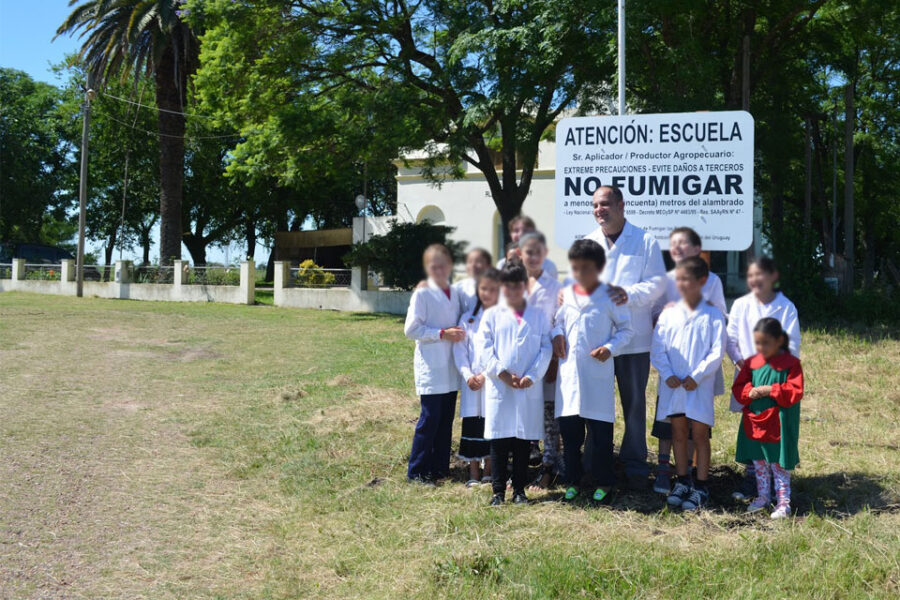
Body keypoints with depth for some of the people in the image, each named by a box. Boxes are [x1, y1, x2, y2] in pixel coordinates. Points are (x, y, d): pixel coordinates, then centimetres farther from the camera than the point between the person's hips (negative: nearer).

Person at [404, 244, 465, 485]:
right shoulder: (422, 294, -8)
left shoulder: (454, 293, 11)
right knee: (429, 419, -4)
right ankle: (417, 471, 7)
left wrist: (459, 332, 0)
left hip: (451, 367, 6)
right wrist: (442, 333, -17)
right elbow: (411, 329, -12)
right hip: (431, 368, -6)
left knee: (446, 419, 10)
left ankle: (440, 467, 21)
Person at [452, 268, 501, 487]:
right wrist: (468, 375, -7)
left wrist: (487, 374, -14)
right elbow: (459, 349, 5)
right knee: (472, 425, 4)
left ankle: (488, 471, 17)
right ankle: (473, 472, 14)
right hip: (472, 382, 2)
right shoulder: (468, 318, 8)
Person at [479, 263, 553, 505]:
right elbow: (485, 348, 0)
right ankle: (498, 491, 10)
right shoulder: (492, 315, 7)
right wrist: (502, 373, -11)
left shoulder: (538, 316, 8)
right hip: (498, 386, 0)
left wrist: (532, 376, -10)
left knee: (524, 440, 6)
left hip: (529, 388, 1)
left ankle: (519, 490, 16)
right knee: (499, 441, 1)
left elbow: (546, 348, 2)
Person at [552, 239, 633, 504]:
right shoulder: (566, 294, 7)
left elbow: (626, 329, 2)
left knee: (601, 432, 3)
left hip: (598, 375, -3)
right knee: (569, 430, 10)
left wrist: (611, 347, -14)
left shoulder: (609, 297, -4)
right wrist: (557, 334, 0)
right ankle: (571, 480, 22)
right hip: (569, 372, 4)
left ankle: (603, 482, 17)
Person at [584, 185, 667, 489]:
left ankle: (635, 465, 16)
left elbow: (656, 282, -4)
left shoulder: (645, 241, 2)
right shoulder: (587, 243, 13)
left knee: (634, 402, 5)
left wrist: (629, 294, -21)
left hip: (634, 338, -3)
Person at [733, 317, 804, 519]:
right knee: (758, 463, 16)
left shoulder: (790, 363, -9)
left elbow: (795, 391, -14)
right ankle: (763, 495, 30)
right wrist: (749, 392, -13)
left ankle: (783, 501, 11)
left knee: (780, 464, 2)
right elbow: (738, 387, 8)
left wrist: (770, 390, -21)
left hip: (779, 423, -5)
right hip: (754, 421, 5)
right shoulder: (752, 363, 5)